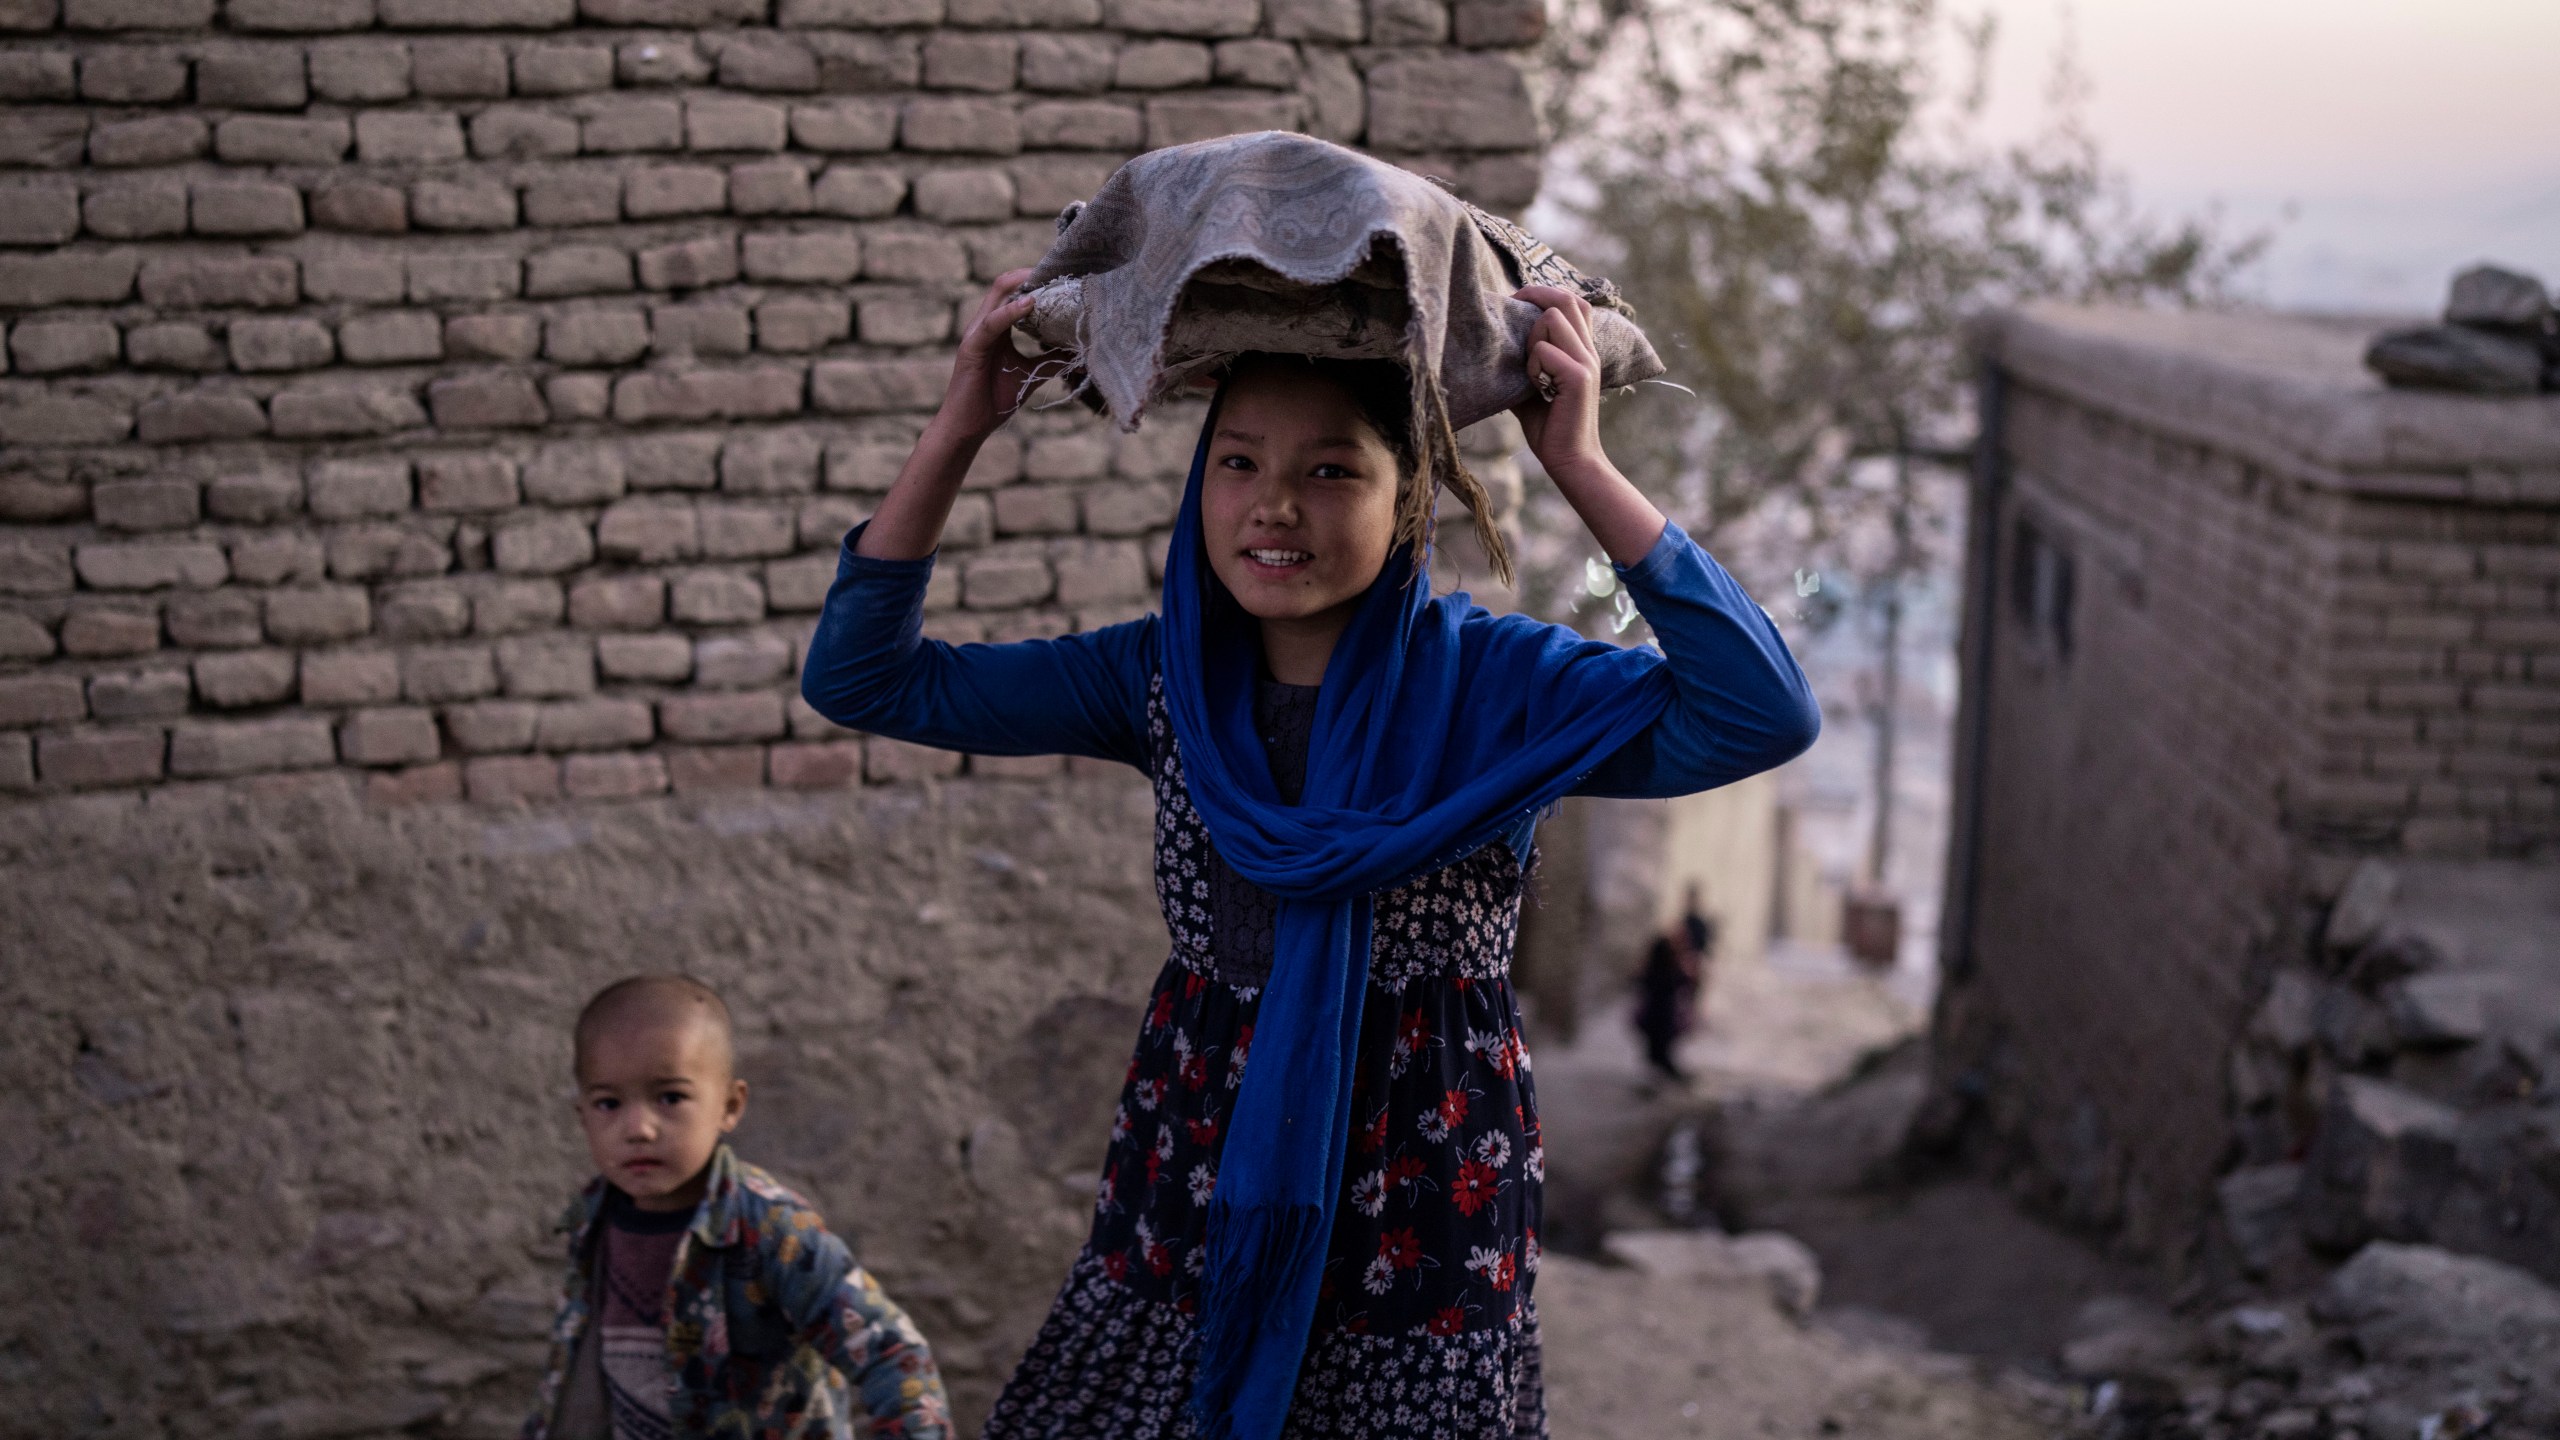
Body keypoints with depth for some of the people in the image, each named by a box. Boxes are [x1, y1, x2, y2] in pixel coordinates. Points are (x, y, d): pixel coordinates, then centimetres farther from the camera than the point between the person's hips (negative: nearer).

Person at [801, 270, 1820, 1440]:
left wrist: (1581, 469, -26)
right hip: (1195, 1185, 4)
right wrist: (957, 433, -8)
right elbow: (861, 678, 2)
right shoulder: (1166, 677, 0)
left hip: (1421, 1195, -3)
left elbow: (1763, 716, -26)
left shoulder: (1492, 681, -11)